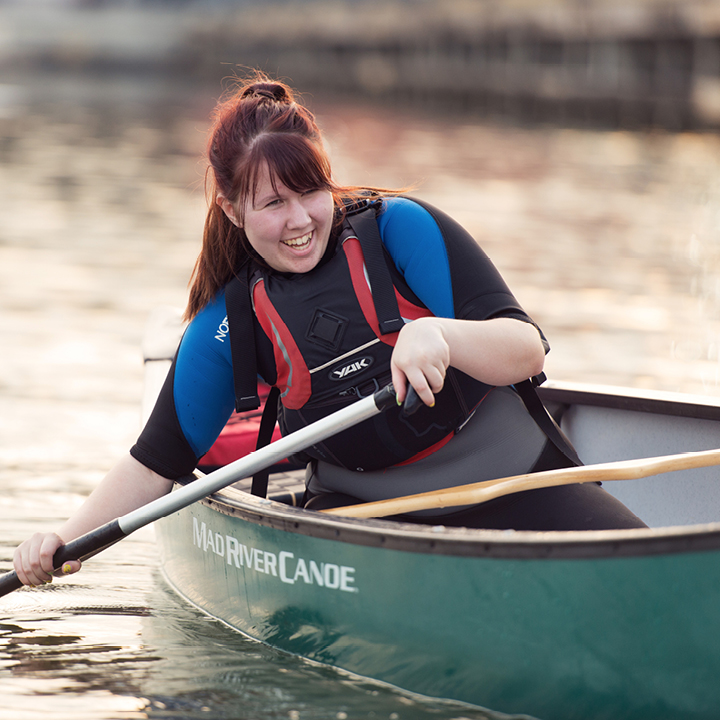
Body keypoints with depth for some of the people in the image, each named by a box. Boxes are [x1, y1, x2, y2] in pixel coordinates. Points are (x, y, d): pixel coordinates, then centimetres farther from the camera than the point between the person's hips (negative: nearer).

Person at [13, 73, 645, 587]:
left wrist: (438, 334, -36)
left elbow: (527, 350, -16)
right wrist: (69, 539, -5)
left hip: (515, 475, -2)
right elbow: (156, 464, 7)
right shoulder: (229, 327, -2)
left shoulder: (401, 228, -10)